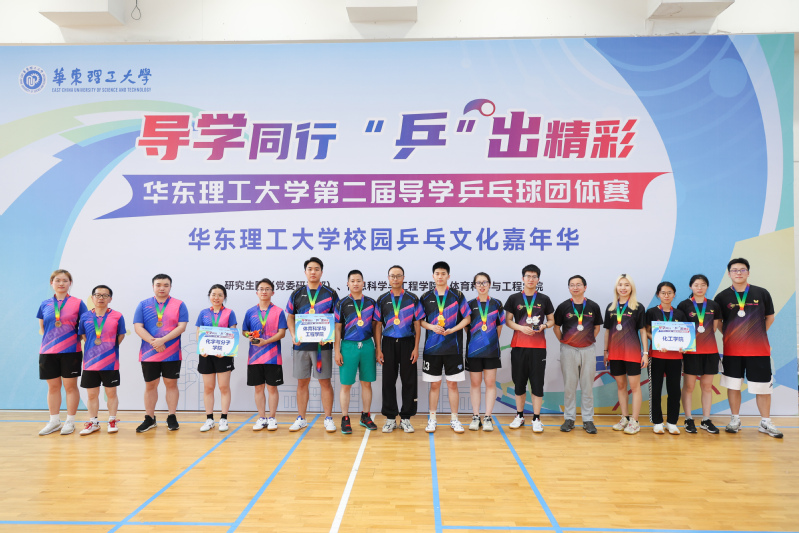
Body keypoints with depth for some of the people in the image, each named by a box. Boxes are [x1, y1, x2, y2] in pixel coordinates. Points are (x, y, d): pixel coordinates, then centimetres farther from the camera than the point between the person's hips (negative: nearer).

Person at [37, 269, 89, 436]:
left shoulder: (77, 303, 1)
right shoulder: (45, 304, 9)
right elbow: (41, 328, 16)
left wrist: (79, 335, -7)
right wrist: (48, 337, 3)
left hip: (70, 351, -3)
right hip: (48, 351, 3)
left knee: (70, 386, 3)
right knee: (53, 386, 10)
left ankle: (70, 422, 13)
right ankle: (54, 422, 22)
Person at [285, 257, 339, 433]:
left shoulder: (330, 294, 3)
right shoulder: (297, 294, 10)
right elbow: (290, 317, 14)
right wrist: (293, 335, -2)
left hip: (323, 345, -2)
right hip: (301, 345, 2)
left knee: (325, 382, 2)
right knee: (302, 382, 9)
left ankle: (328, 419, 12)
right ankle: (301, 419, 20)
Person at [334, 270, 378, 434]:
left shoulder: (371, 302, 9)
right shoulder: (342, 303, 3)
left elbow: (375, 326, 12)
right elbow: (337, 328, 1)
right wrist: (337, 351, -4)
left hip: (367, 345, 2)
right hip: (348, 345, -2)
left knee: (367, 383, 8)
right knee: (346, 385, 1)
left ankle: (366, 416, 21)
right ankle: (345, 419, 11)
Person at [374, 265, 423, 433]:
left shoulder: (412, 299, 4)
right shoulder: (382, 299, 7)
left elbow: (417, 324, 3)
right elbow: (378, 325, 6)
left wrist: (416, 348, -5)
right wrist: (378, 349, -1)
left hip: (407, 343, -1)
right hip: (388, 344, 1)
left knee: (409, 382, 2)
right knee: (388, 381, 4)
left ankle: (406, 418, 13)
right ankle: (390, 418, 15)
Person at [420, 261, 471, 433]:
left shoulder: (457, 295, 2)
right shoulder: (426, 297, 5)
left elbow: (467, 318, 2)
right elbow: (420, 320, 8)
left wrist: (452, 330, -11)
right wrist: (432, 327, -11)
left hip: (453, 347, -1)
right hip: (432, 347, 1)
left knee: (452, 384, 4)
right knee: (434, 384, 7)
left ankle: (454, 419, 16)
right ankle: (432, 419, 18)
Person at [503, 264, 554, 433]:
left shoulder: (544, 299, 7)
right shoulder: (514, 298, 6)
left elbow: (551, 320, 12)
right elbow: (508, 320, 6)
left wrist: (543, 326, -9)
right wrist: (521, 328, -11)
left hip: (538, 346, 0)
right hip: (518, 345, 0)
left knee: (537, 382, 0)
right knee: (519, 382, 7)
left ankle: (536, 418, 9)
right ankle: (520, 416, 20)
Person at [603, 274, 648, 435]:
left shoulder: (638, 307, -1)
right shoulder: (611, 307, 9)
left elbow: (643, 331, 0)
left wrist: (645, 352, -5)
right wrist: (606, 351, 12)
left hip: (632, 351, -4)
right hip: (615, 352, 4)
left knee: (634, 385, -2)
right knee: (620, 385, 11)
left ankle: (634, 421, 5)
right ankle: (624, 418, 21)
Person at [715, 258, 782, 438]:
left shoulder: (762, 293, 1)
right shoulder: (722, 297, 0)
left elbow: (770, 317, 10)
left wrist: (756, 334, 3)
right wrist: (730, 335, 0)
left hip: (759, 350, 0)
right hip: (732, 350, 0)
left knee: (763, 387, 5)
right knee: (733, 385, 8)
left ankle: (765, 423, 19)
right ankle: (735, 420, 20)